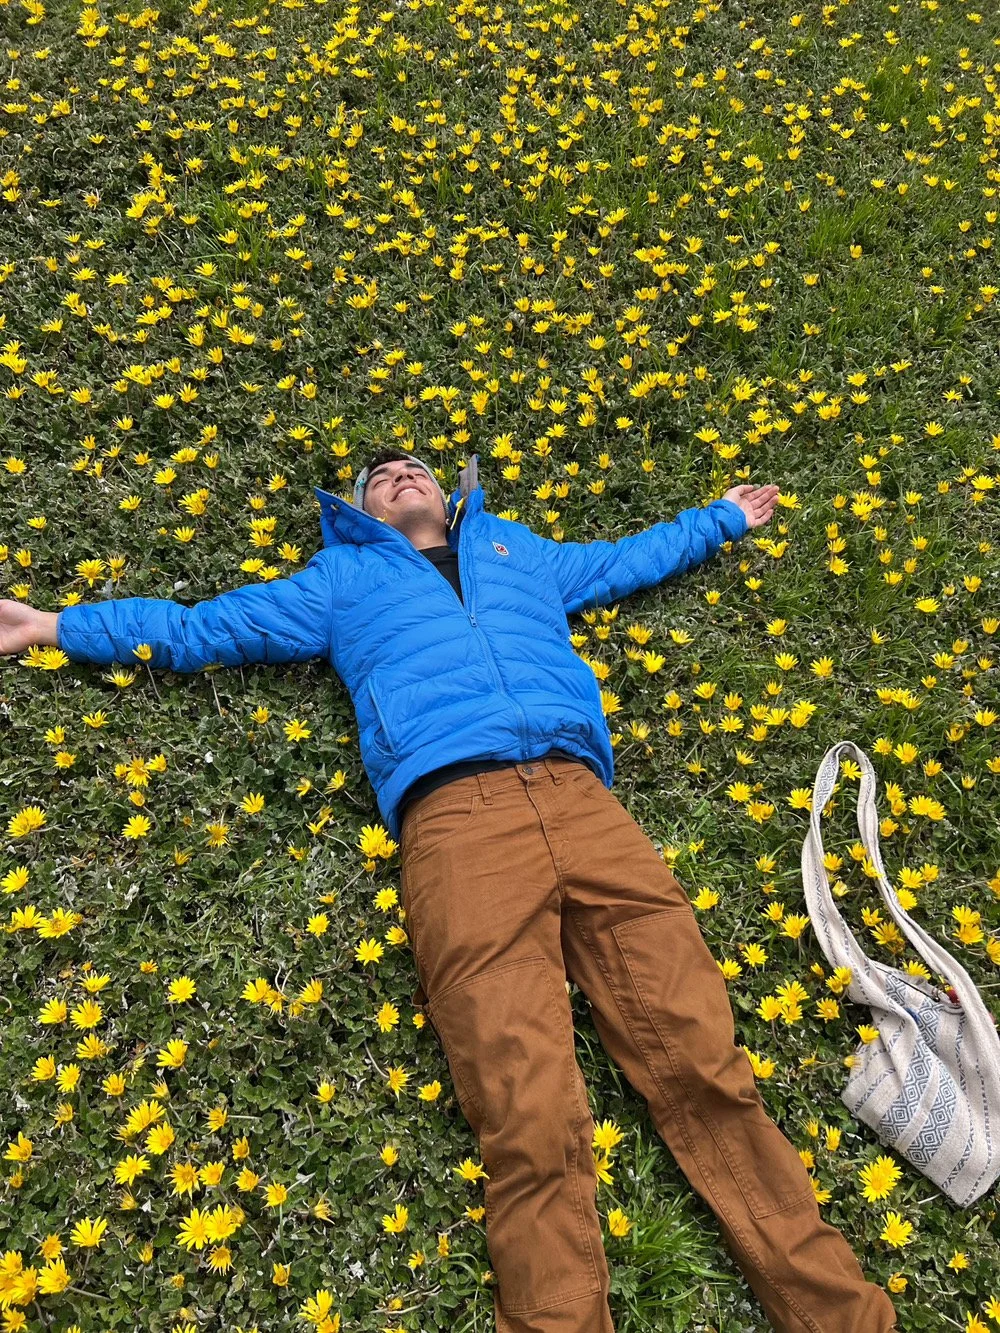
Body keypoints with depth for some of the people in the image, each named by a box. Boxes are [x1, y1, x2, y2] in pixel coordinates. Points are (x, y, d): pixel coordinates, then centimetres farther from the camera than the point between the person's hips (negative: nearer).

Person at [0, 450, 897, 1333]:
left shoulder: (518, 549, 36)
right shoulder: (343, 580, 31)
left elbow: (627, 560, 49)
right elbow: (203, 628, 34)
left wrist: (721, 518, 60)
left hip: (580, 797, 2)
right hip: (455, 818, -2)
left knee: (705, 1073, -9)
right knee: (531, 1129, -17)